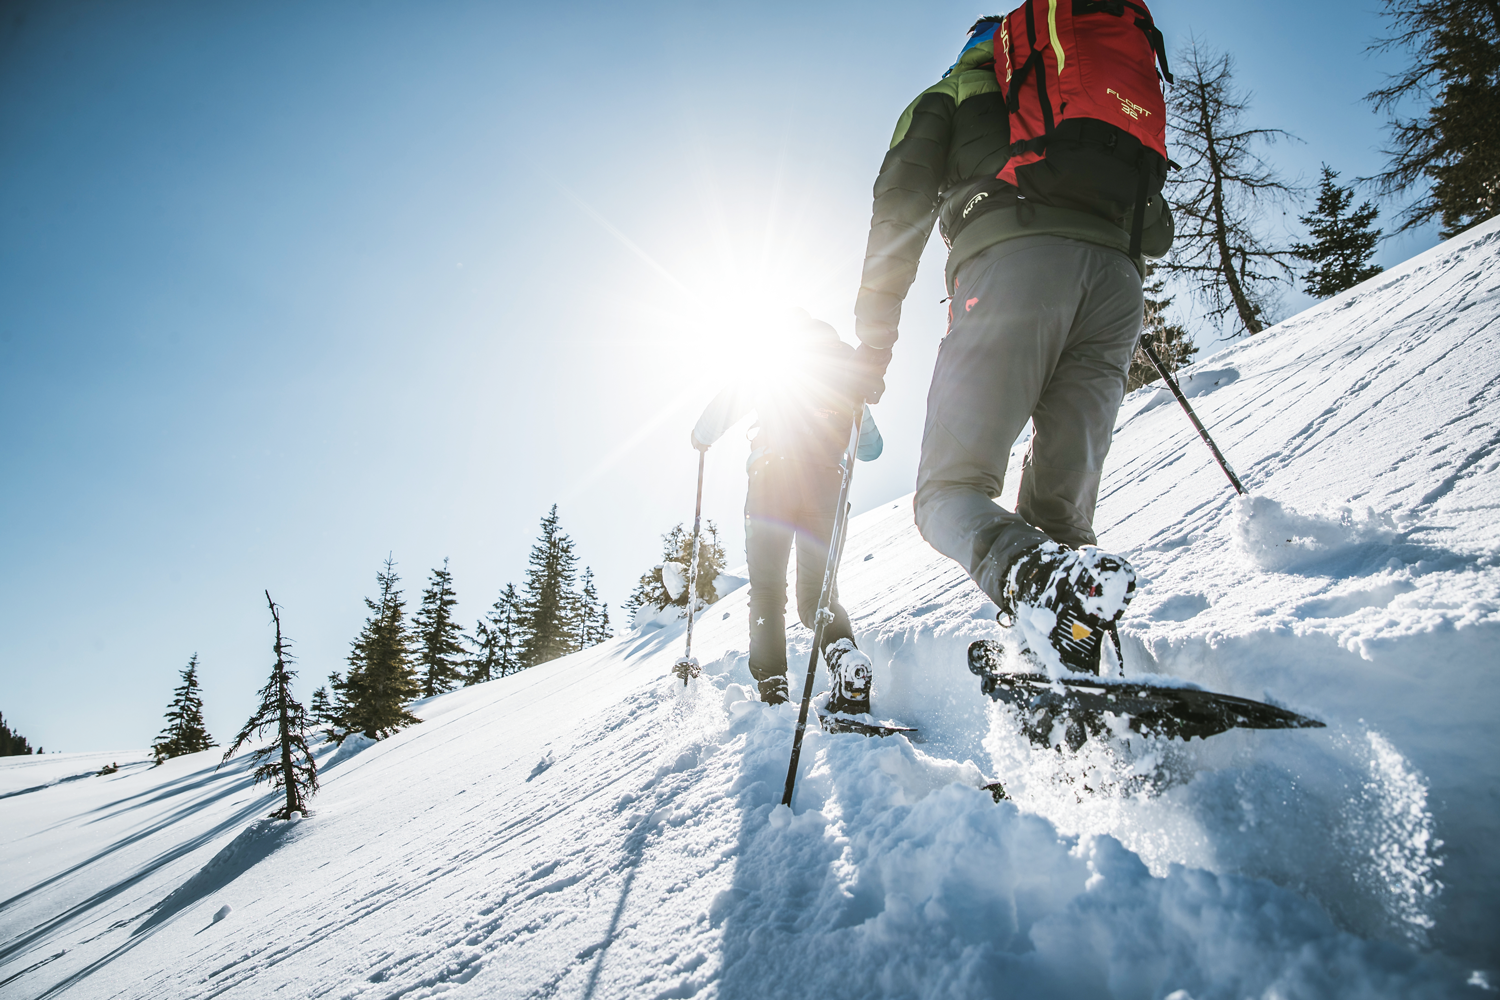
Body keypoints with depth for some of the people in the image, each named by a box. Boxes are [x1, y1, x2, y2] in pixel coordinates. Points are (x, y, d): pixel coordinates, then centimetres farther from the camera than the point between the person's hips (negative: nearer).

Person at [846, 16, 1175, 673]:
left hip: (1011, 262, -4)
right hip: (1116, 279, 4)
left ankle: (1034, 575, -39)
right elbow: (1157, 230, 32)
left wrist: (873, 343, 10)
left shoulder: (946, 96, 29)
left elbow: (901, 204, 11)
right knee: (1059, 503, 5)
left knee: (951, 488, -7)